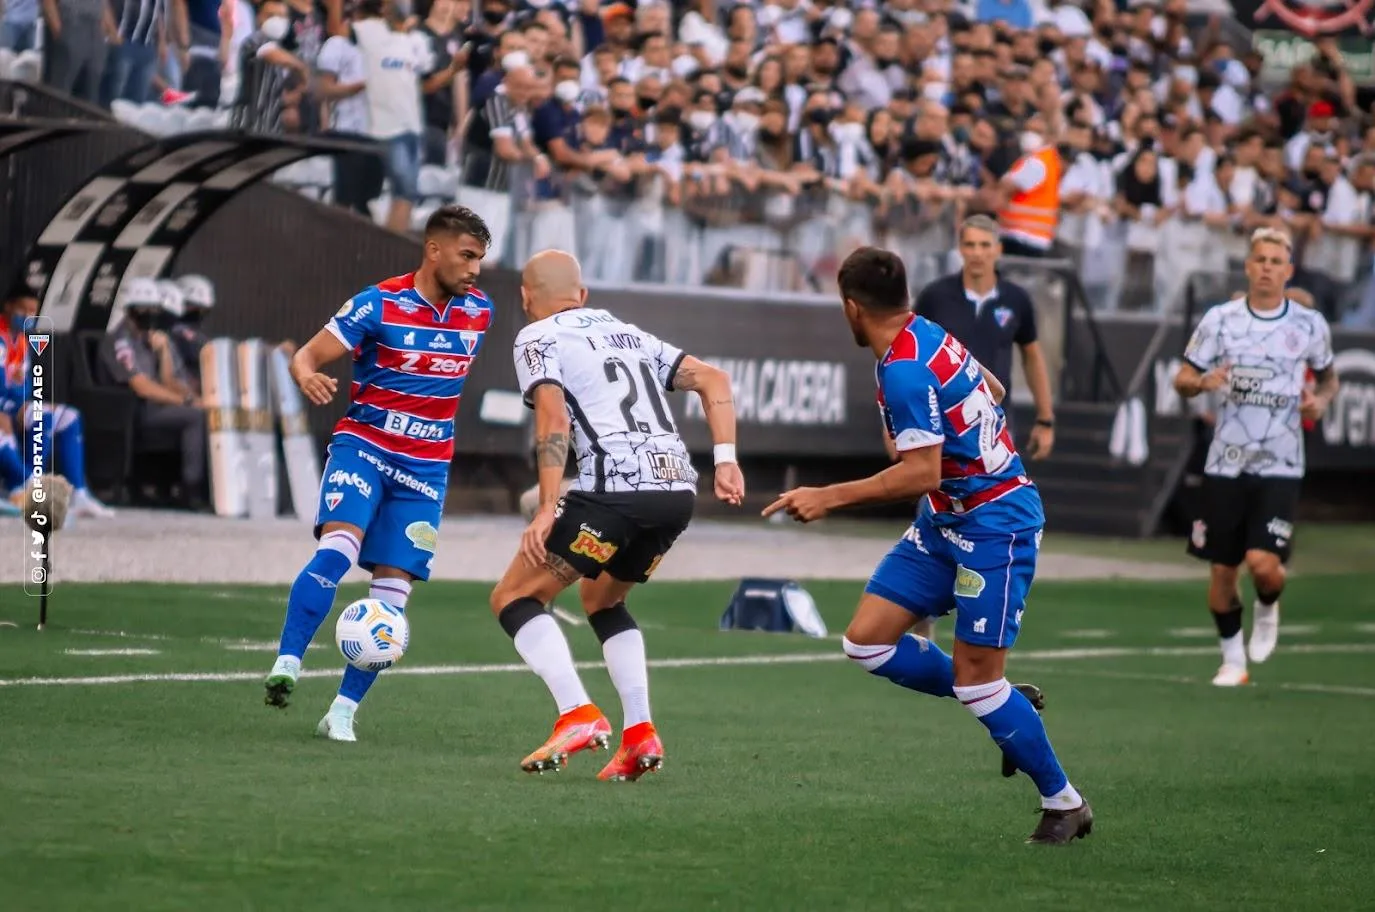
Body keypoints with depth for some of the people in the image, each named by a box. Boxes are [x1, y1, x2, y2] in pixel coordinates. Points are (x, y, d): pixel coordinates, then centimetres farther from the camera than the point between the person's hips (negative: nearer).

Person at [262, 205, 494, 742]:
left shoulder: (478, 311, 4)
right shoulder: (378, 305, -10)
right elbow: (306, 356, -11)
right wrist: (308, 377, -32)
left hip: (425, 467, 4)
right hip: (364, 445, -4)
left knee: (393, 590, -2)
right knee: (337, 549, -28)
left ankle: (343, 711, 6)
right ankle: (286, 666, -25)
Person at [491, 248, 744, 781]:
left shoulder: (537, 339, 8)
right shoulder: (627, 334, 28)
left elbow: (554, 417, -9)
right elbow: (713, 380, 21)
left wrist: (547, 509, -13)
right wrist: (725, 461, 12)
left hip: (616, 488, -7)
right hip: (679, 487, 7)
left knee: (514, 598, 5)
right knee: (600, 599, 28)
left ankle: (578, 716, -14)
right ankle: (640, 735, 13)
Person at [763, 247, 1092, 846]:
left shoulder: (905, 371, -24)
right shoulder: (930, 335, 5)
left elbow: (921, 474, -26)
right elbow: (993, 392, 19)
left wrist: (829, 498, -23)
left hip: (992, 528, -10)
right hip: (944, 525, 10)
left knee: (976, 679, -7)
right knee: (867, 640, 2)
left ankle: (1064, 804, 8)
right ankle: (1000, 705, 16)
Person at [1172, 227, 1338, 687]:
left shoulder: (1310, 325, 1)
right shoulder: (1219, 319, 0)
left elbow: (1328, 377, 18)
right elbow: (1182, 379, 5)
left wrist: (1321, 400, -5)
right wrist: (1203, 381, -18)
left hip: (1280, 466, -1)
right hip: (1226, 464, 1)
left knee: (1263, 563, -17)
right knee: (1221, 569, 4)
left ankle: (1267, 608, 19)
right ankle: (1232, 658, 24)